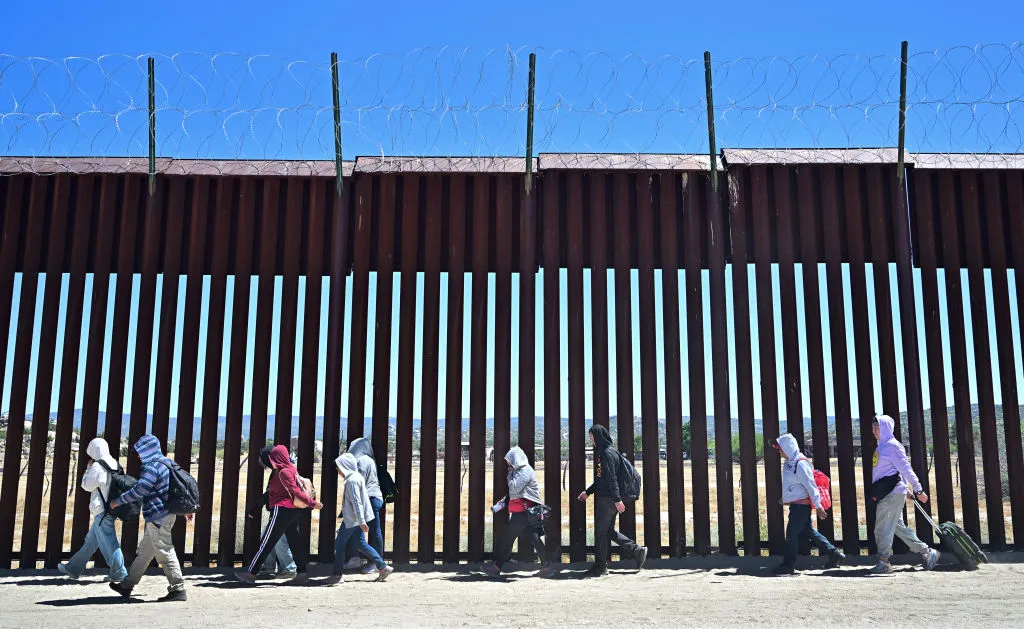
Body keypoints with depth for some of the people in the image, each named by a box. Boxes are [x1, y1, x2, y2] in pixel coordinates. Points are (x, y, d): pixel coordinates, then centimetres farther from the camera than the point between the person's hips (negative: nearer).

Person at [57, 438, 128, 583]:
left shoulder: (97, 466, -16)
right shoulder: (114, 465, 9)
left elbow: (87, 486, -8)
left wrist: (88, 469, 3)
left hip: (101, 512, -9)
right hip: (111, 509, 9)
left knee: (108, 542, -4)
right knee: (91, 540, 18)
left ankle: (119, 573, -1)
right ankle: (74, 568, 29)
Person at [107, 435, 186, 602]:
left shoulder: (152, 467, -16)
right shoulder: (166, 463, 15)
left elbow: (138, 490, -22)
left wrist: (118, 502, -9)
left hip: (157, 516, -10)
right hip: (166, 514, 10)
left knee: (164, 552, -7)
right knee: (144, 551, 17)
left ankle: (178, 590, -6)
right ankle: (127, 586, 28)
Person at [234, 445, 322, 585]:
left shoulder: (283, 472, -16)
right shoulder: (292, 469, 12)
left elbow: (296, 491, -19)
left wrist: (312, 503, -22)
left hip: (282, 510, -9)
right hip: (294, 510, 9)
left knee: (266, 542, -3)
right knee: (294, 541, 10)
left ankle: (251, 573, 3)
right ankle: (301, 573, 10)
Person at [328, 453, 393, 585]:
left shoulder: (352, 480, -18)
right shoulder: (356, 476, 13)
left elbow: (356, 502, -23)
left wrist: (361, 521, -26)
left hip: (352, 519, -10)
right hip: (356, 519, 10)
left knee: (340, 544, 0)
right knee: (361, 544, 13)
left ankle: (337, 575, 7)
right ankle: (383, 567, 11)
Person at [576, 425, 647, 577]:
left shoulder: (608, 453, -16)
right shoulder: (603, 452, 15)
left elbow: (612, 478, -21)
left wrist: (617, 500, -23)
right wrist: (588, 492, 24)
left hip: (608, 500, -10)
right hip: (605, 498, 10)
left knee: (601, 532, -1)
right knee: (609, 531, 14)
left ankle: (600, 567, 8)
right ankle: (637, 551, 16)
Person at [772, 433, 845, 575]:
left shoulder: (801, 464, -20)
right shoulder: (789, 462, 9)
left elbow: (811, 486, -20)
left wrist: (818, 506, -19)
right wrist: (786, 498, 27)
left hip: (801, 505, -10)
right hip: (796, 504, 10)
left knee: (792, 534, -4)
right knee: (808, 531, 15)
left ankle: (788, 565, 5)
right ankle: (834, 553, 23)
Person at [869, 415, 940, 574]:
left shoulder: (892, 445, -11)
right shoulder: (882, 446, 17)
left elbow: (905, 468, -14)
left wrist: (918, 489, -16)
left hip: (892, 494, -10)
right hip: (886, 494, 10)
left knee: (883, 529, -6)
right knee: (898, 527, 14)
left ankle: (884, 562, 2)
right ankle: (927, 552, 21)